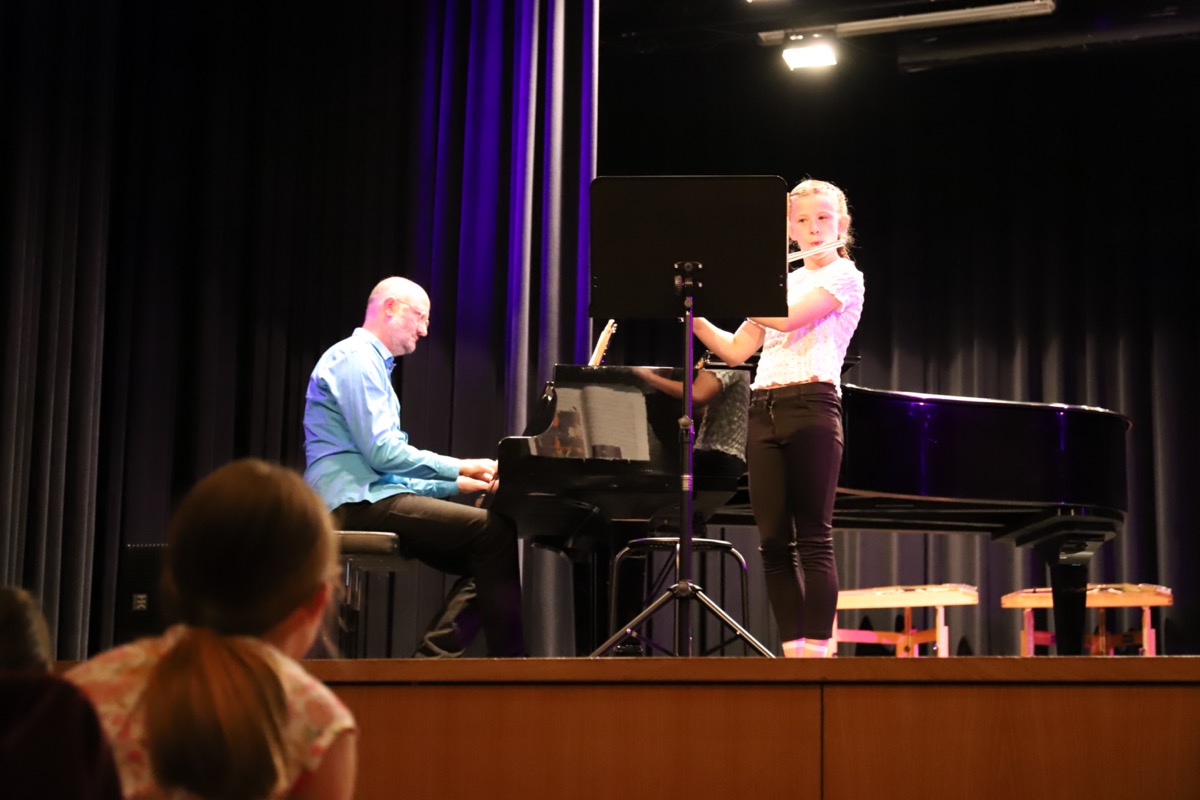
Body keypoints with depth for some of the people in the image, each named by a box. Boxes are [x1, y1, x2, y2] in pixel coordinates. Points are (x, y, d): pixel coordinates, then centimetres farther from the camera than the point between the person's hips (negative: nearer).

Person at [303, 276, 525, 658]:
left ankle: (429, 664, -6)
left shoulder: (370, 362, 27)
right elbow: (382, 452, -17)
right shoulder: (355, 358, -6)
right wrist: (459, 469, -8)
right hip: (356, 501, -11)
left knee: (482, 560, 2)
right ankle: (508, 661, -20)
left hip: (371, 497, 11)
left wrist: (458, 483, 15)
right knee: (495, 532, -20)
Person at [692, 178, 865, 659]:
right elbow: (736, 351, 16)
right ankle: (793, 655, 3)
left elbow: (788, 318, -14)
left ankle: (817, 654, -10)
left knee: (813, 538, -9)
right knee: (773, 541, 0)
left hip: (811, 406, -6)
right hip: (764, 411, 6)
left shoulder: (845, 276, 2)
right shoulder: (782, 284, 22)